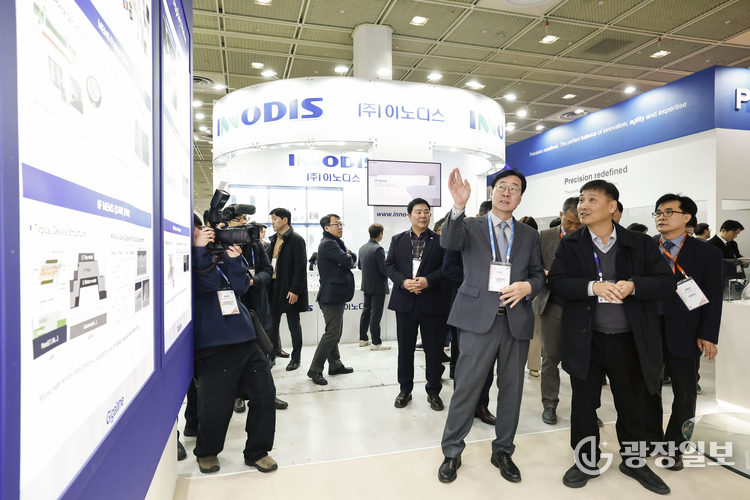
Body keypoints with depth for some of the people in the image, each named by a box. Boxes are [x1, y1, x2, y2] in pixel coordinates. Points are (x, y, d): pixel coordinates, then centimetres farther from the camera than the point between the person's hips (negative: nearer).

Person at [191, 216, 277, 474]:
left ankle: (257, 451, 25)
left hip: (245, 338, 6)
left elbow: (240, 287, 9)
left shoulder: (220, 256, 18)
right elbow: (207, 283, -18)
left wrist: (234, 260, -2)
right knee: (216, 406, 0)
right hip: (213, 345, -6)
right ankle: (207, 452, 31)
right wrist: (200, 249, -18)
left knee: (264, 394, 5)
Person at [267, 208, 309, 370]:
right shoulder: (274, 240, 14)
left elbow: (300, 267, -15)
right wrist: (267, 283, 8)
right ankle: (273, 354, 25)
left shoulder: (296, 240, -10)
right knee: (272, 323, 12)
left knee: (293, 324, 4)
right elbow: (269, 262, 17)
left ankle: (296, 358, 16)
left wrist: (295, 290, -20)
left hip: (289, 290, -7)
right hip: (273, 287, 7)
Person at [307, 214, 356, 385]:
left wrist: (347, 256, -12)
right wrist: (348, 258, 1)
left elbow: (353, 258, 9)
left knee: (335, 332, 16)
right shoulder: (328, 244, -14)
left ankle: (335, 365, 27)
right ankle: (315, 370, -2)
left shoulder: (337, 242, 18)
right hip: (332, 295, -10)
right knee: (332, 333, -9)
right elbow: (348, 262, -21)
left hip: (337, 294, 10)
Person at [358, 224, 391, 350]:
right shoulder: (378, 249, -20)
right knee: (376, 314, -3)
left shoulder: (362, 248, 5)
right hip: (378, 286, -8)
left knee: (366, 312, 15)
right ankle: (376, 343, 3)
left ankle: (363, 339, 24)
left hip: (366, 285, 8)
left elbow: (359, 266, 16)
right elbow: (384, 269, -21)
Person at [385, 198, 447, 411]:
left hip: (431, 302, -1)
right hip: (405, 301, 2)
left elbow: (445, 267, -4)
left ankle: (433, 391, 21)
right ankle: (405, 389, 25)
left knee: (434, 348, 6)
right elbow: (389, 265, 3)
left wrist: (428, 280, -19)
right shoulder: (398, 240, 8)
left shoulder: (440, 240, 2)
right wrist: (403, 282, -13)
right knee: (405, 347, 10)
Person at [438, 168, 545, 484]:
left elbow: (539, 275, 14)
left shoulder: (529, 235, 15)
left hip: (517, 322, 4)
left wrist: (528, 286, -10)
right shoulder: (470, 226, 4)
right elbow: (448, 242, -16)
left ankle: (503, 452, 32)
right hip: (479, 319, -3)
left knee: (511, 390, 13)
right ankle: (452, 453, 19)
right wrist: (459, 206, -32)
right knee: (466, 388, 0)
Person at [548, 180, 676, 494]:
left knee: (631, 405, 17)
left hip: (629, 340, 1)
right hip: (586, 340, 0)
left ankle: (634, 462, 40)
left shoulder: (640, 244, 1)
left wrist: (633, 286, -22)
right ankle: (586, 462, 31)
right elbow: (557, 282, -9)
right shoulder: (570, 245, 0)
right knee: (584, 404, 11)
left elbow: (666, 282, -4)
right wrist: (592, 287, -25)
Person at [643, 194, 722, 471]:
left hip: (684, 333, -1)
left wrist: (708, 335, -8)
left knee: (685, 393, 8)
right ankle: (652, 439, 31)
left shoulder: (707, 253, 0)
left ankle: (674, 446, 27)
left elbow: (713, 297, -1)